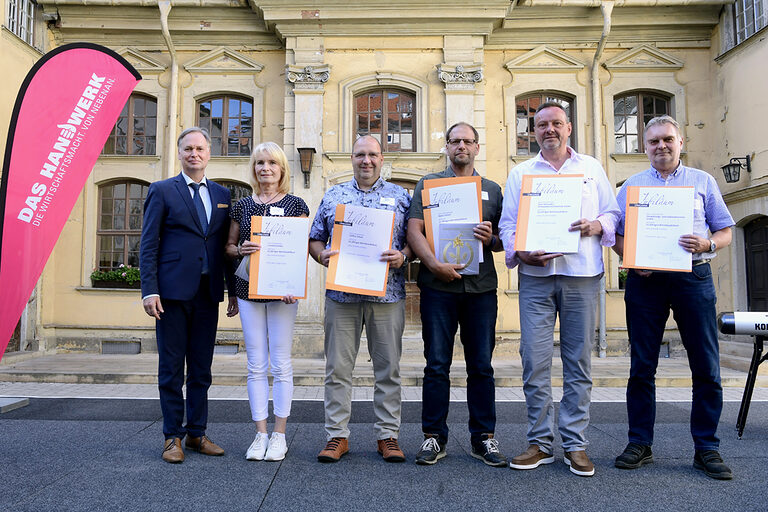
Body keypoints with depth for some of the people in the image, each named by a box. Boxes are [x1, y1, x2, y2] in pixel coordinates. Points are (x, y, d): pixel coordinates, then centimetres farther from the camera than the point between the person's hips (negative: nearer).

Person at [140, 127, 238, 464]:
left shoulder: (222, 195, 14)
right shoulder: (162, 191, 3)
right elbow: (148, 244, -1)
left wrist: (234, 292, 9)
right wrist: (150, 290, -11)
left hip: (208, 293, 4)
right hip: (173, 292, -3)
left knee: (202, 368, 10)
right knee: (171, 368, 4)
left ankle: (197, 433, 21)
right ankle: (173, 437, 16)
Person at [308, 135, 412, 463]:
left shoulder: (400, 196, 11)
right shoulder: (333, 196, 14)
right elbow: (315, 239, 16)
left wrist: (402, 256, -12)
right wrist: (322, 255, -5)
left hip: (387, 294, -1)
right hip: (341, 293, 1)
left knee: (388, 368, 4)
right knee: (338, 367, 4)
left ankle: (388, 435, 17)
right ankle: (337, 435, 16)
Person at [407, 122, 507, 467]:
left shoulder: (492, 189, 17)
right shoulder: (429, 184, 10)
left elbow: (503, 240, 15)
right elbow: (414, 230, -2)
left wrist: (492, 238, -9)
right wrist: (436, 264, -16)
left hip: (481, 286, 2)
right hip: (438, 286, -2)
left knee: (481, 366, 7)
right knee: (437, 365, 2)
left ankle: (483, 438, 19)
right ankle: (434, 437, 14)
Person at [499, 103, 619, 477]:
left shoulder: (591, 168, 16)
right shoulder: (520, 173, 14)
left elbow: (613, 213, 14)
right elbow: (507, 223, 8)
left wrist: (596, 226, -8)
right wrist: (521, 253, -10)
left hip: (581, 275, 1)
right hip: (535, 276, 0)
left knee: (578, 359, 3)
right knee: (535, 360, -2)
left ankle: (575, 444, 14)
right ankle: (540, 442, 11)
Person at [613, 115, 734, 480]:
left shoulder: (703, 182, 13)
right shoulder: (631, 186, 14)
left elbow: (725, 232, 10)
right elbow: (617, 236, 10)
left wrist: (707, 244, -12)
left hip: (693, 277, 0)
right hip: (644, 280, 0)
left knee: (706, 367, 0)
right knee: (642, 366, 3)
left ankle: (706, 448, 13)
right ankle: (640, 443, 14)